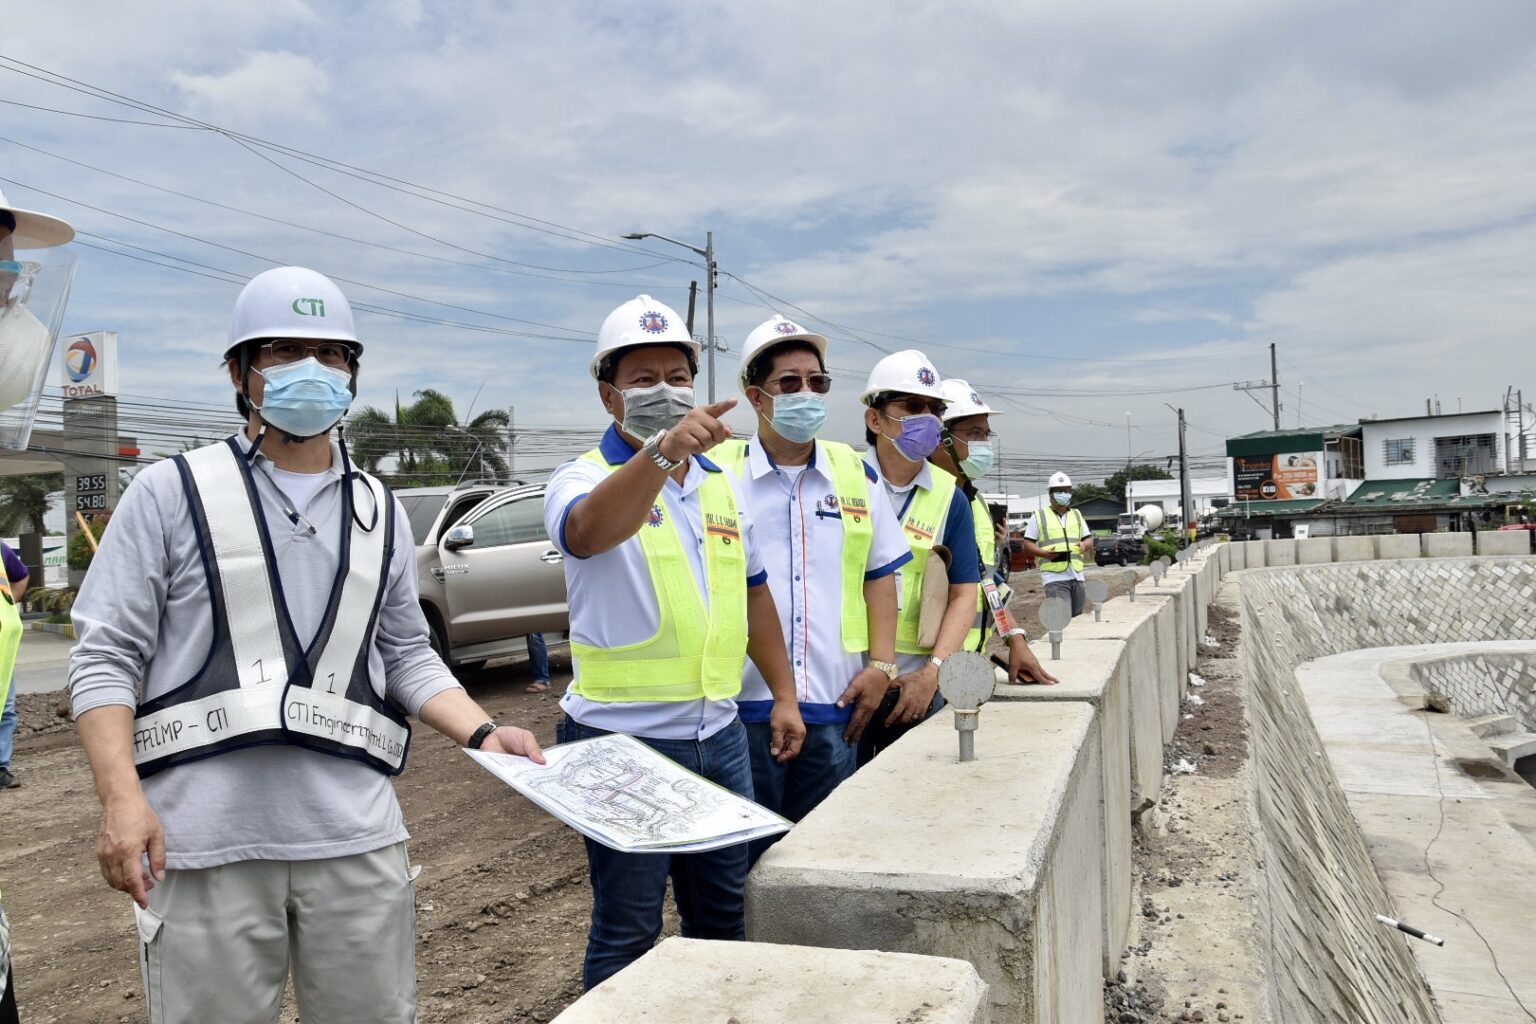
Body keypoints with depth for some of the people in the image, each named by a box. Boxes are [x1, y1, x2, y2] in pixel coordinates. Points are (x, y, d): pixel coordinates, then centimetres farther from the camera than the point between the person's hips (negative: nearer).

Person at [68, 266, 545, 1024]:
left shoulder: (380, 512, 13)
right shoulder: (171, 493, 2)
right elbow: (105, 658, -1)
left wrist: (482, 733, -1)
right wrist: (122, 796, -14)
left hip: (357, 837, 3)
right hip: (206, 844, -3)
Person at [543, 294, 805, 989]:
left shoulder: (721, 483, 11)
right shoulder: (585, 479, -8)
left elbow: (753, 591, 17)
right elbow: (589, 529, -33)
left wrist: (783, 694, 12)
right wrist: (662, 450, -49)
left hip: (719, 734, 6)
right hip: (624, 740, -6)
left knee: (723, 918, 19)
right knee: (626, 934, 6)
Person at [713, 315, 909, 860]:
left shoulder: (855, 474, 10)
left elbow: (880, 575, 13)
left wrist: (881, 664, 2)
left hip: (834, 709, 3)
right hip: (742, 705, -3)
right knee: (745, 858, 6)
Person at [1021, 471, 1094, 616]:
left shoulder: (1077, 514, 19)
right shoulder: (1039, 516, 4)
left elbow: (1089, 539, 22)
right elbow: (1027, 545, 2)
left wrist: (1085, 544, -3)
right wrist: (1045, 553, -16)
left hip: (1077, 577, 5)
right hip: (1054, 578, -5)